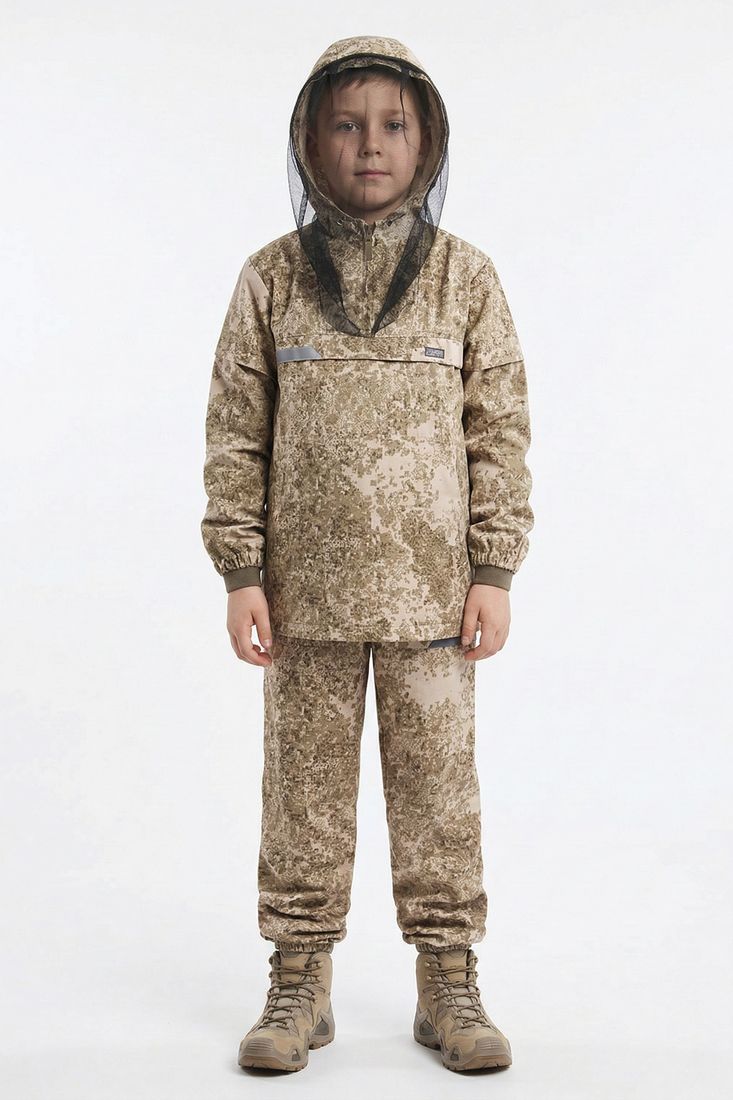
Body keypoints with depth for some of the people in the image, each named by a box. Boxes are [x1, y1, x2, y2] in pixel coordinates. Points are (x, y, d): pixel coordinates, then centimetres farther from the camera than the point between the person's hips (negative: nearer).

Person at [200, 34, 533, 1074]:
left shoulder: (467, 275, 2)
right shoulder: (272, 277, 2)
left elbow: (501, 430, 2)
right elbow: (235, 434, 3)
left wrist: (494, 574, -3)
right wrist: (241, 574, -3)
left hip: (432, 589, 0)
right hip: (307, 591, 1)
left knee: (439, 786, 6)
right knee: (305, 787, 8)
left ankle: (449, 984, 20)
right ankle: (299, 986, 22)